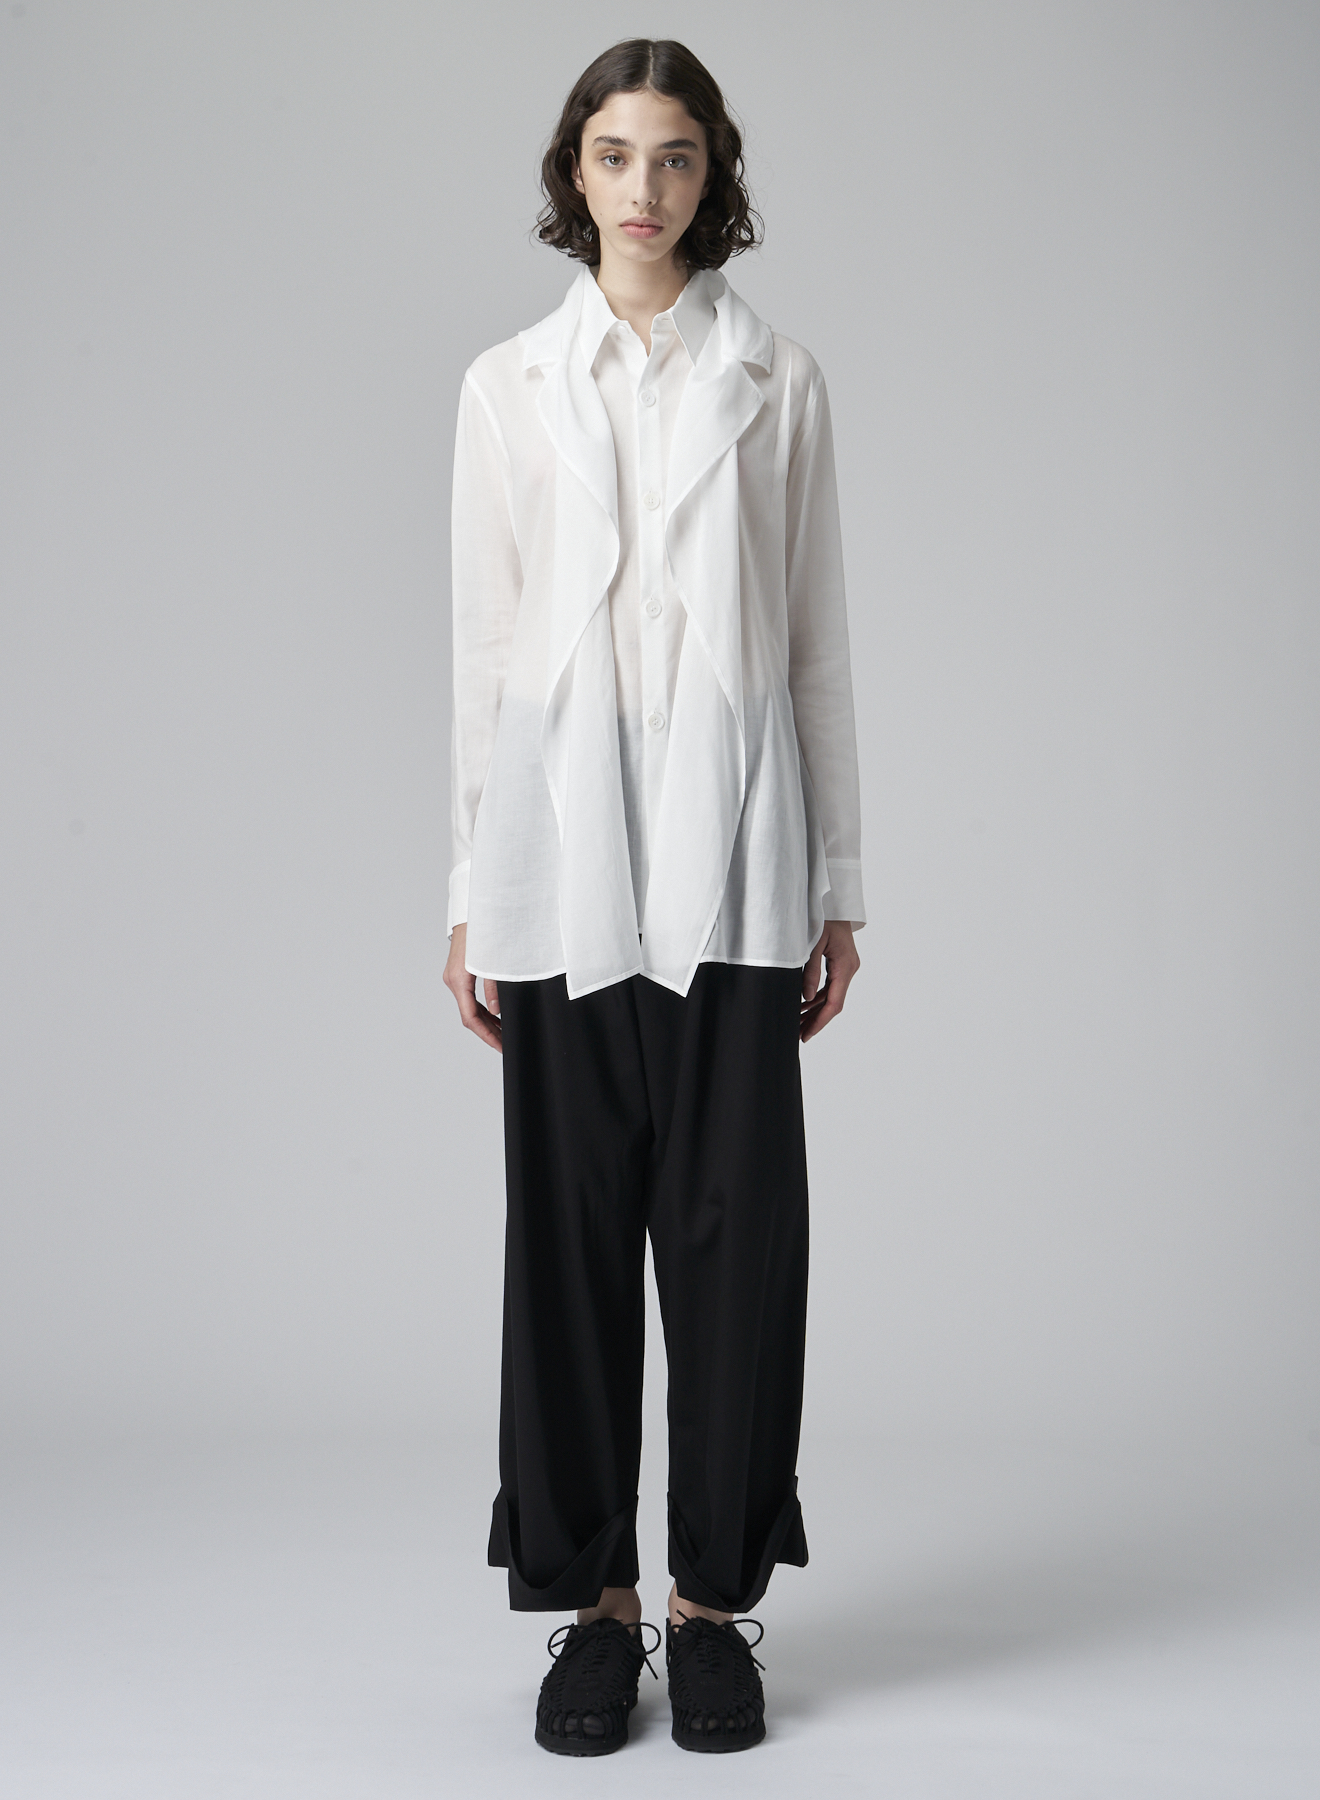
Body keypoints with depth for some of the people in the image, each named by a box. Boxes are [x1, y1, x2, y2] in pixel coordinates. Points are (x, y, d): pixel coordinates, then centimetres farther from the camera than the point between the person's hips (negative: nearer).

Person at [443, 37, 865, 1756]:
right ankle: (595, 1600, 16)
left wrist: (837, 885, 3)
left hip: (730, 843, 0)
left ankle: (714, 1596, 15)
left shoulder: (778, 379, 8)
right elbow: (484, 644, 7)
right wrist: (470, 891, 3)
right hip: (565, 837, 1)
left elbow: (818, 638, 7)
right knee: (571, 1224, 4)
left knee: (735, 1221, 2)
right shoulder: (508, 385, 9)